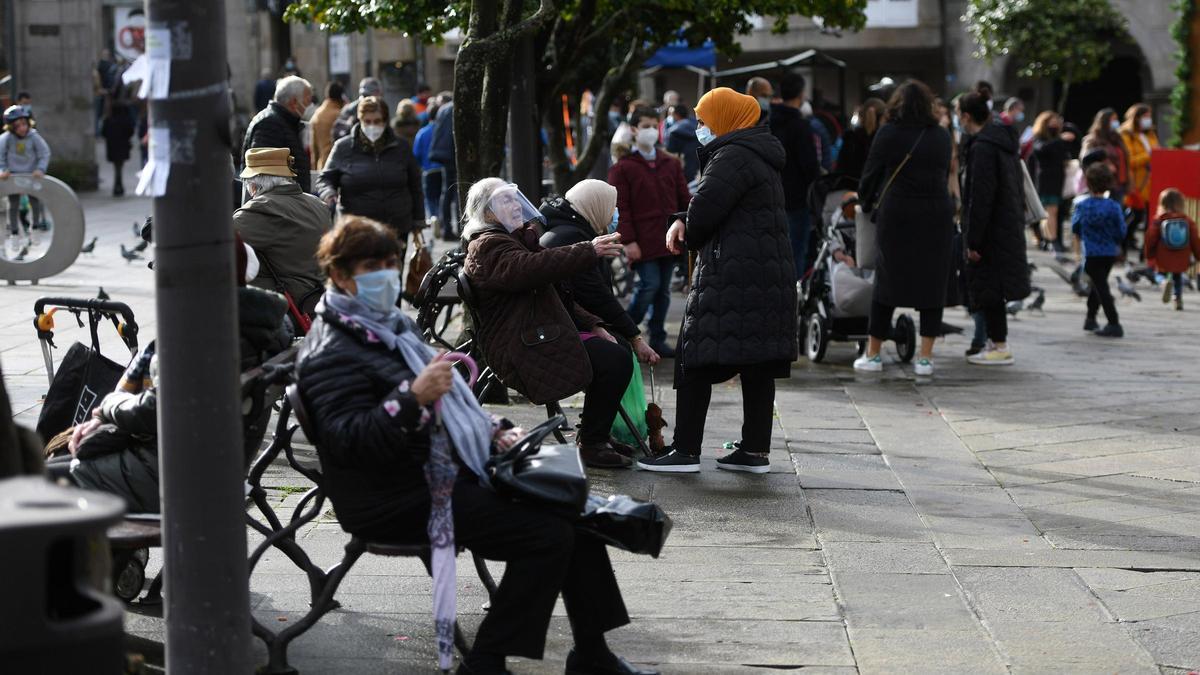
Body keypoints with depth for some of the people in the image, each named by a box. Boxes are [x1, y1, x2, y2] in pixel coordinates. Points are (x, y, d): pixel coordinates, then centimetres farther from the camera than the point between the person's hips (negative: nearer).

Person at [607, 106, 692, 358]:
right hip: (643, 241, -5)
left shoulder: (671, 164, 14)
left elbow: (684, 200, 15)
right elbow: (620, 208, -5)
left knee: (663, 289, 8)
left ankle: (658, 339, 16)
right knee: (649, 284, -12)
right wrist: (628, 241, -12)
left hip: (669, 239, 5)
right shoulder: (622, 168, -1)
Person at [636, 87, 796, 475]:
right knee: (758, 364, 9)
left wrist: (689, 237, 3)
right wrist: (685, 226, 3)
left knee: (696, 359, -5)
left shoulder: (732, 157, -11)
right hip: (771, 273, 10)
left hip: (731, 274, -10)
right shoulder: (762, 158, 22)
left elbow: (704, 210, -18)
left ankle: (686, 450, -5)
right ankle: (756, 451, 11)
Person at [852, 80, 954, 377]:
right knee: (932, 283, 6)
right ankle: (925, 358, 4)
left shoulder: (888, 133, -1)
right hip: (937, 216, 2)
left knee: (887, 282, 7)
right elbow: (944, 174, 15)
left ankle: (873, 354, 13)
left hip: (896, 216, -2)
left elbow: (871, 174, 3)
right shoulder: (941, 136, 7)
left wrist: (867, 203, 20)